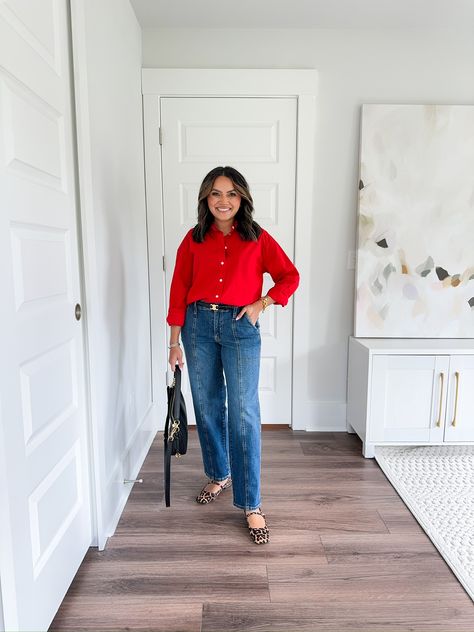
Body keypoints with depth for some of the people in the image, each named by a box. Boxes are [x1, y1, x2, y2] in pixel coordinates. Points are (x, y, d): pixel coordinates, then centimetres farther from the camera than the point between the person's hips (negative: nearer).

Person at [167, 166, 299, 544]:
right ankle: (219, 475, 36)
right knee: (207, 408, 12)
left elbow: (290, 277, 6)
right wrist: (175, 343, 2)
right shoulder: (194, 240, 6)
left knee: (244, 415, -5)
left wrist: (260, 304, -8)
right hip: (198, 325, 3)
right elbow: (179, 291, 5)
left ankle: (251, 505, 6)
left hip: (240, 327, -2)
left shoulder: (257, 238, 3)